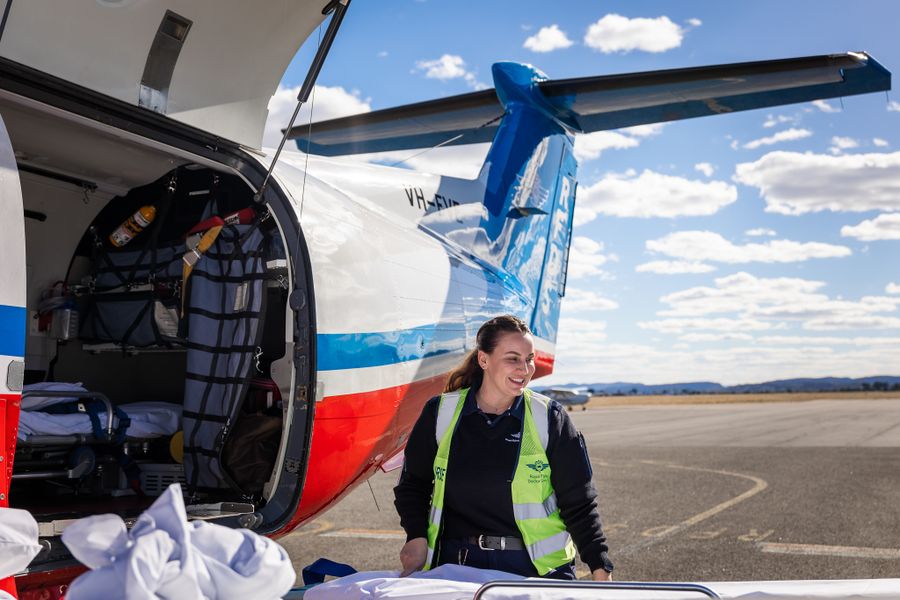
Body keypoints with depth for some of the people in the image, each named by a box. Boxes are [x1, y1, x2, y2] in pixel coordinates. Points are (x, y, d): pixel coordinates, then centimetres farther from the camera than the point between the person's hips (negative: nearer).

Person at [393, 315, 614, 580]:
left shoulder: (550, 418, -3)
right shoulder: (441, 412, -1)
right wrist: (417, 536, -5)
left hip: (537, 567, -1)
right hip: (456, 561, 1)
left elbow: (578, 502, -1)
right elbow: (413, 483, 11)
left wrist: (600, 568, -7)